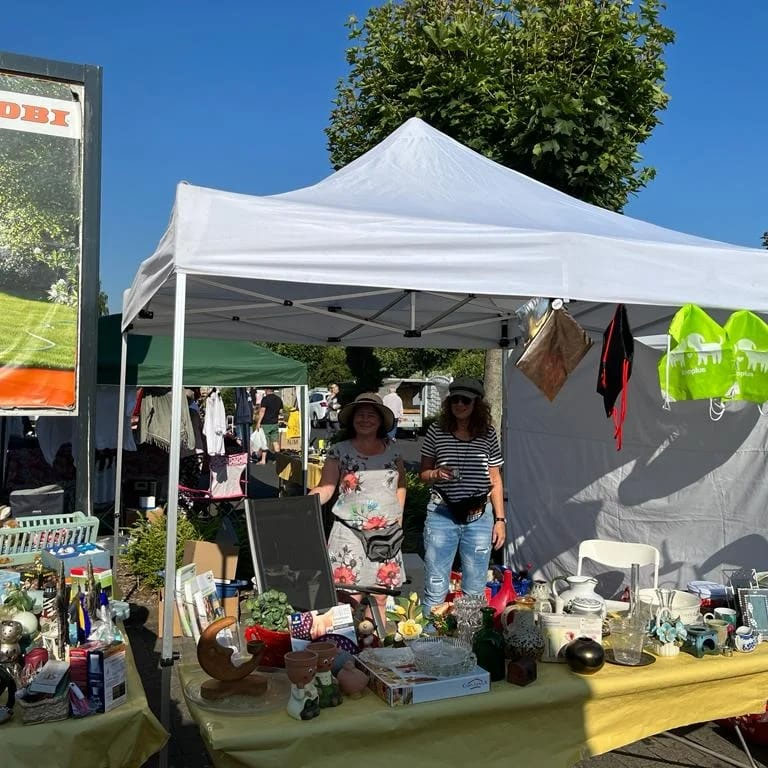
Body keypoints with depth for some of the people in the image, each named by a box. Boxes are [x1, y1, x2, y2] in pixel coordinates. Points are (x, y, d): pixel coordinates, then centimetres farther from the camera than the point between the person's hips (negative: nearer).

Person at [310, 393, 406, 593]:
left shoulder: (391, 450, 8)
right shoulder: (339, 451, 0)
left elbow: (401, 485, 19)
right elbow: (325, 489, -4)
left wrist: (398, 519, 10)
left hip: (387, 535, 3)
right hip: (350, 533, -3)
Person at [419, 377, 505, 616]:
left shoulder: (488, 435, 5)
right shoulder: (436, 432, 1)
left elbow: (495, 480, 10)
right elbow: (423, 473, 8)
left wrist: (500, 519, 7)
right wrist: (436, 474, -14)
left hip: (479, 517, 1)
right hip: (441, 515, -1)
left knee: (475, 591, 10)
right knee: (435, 589, 2)